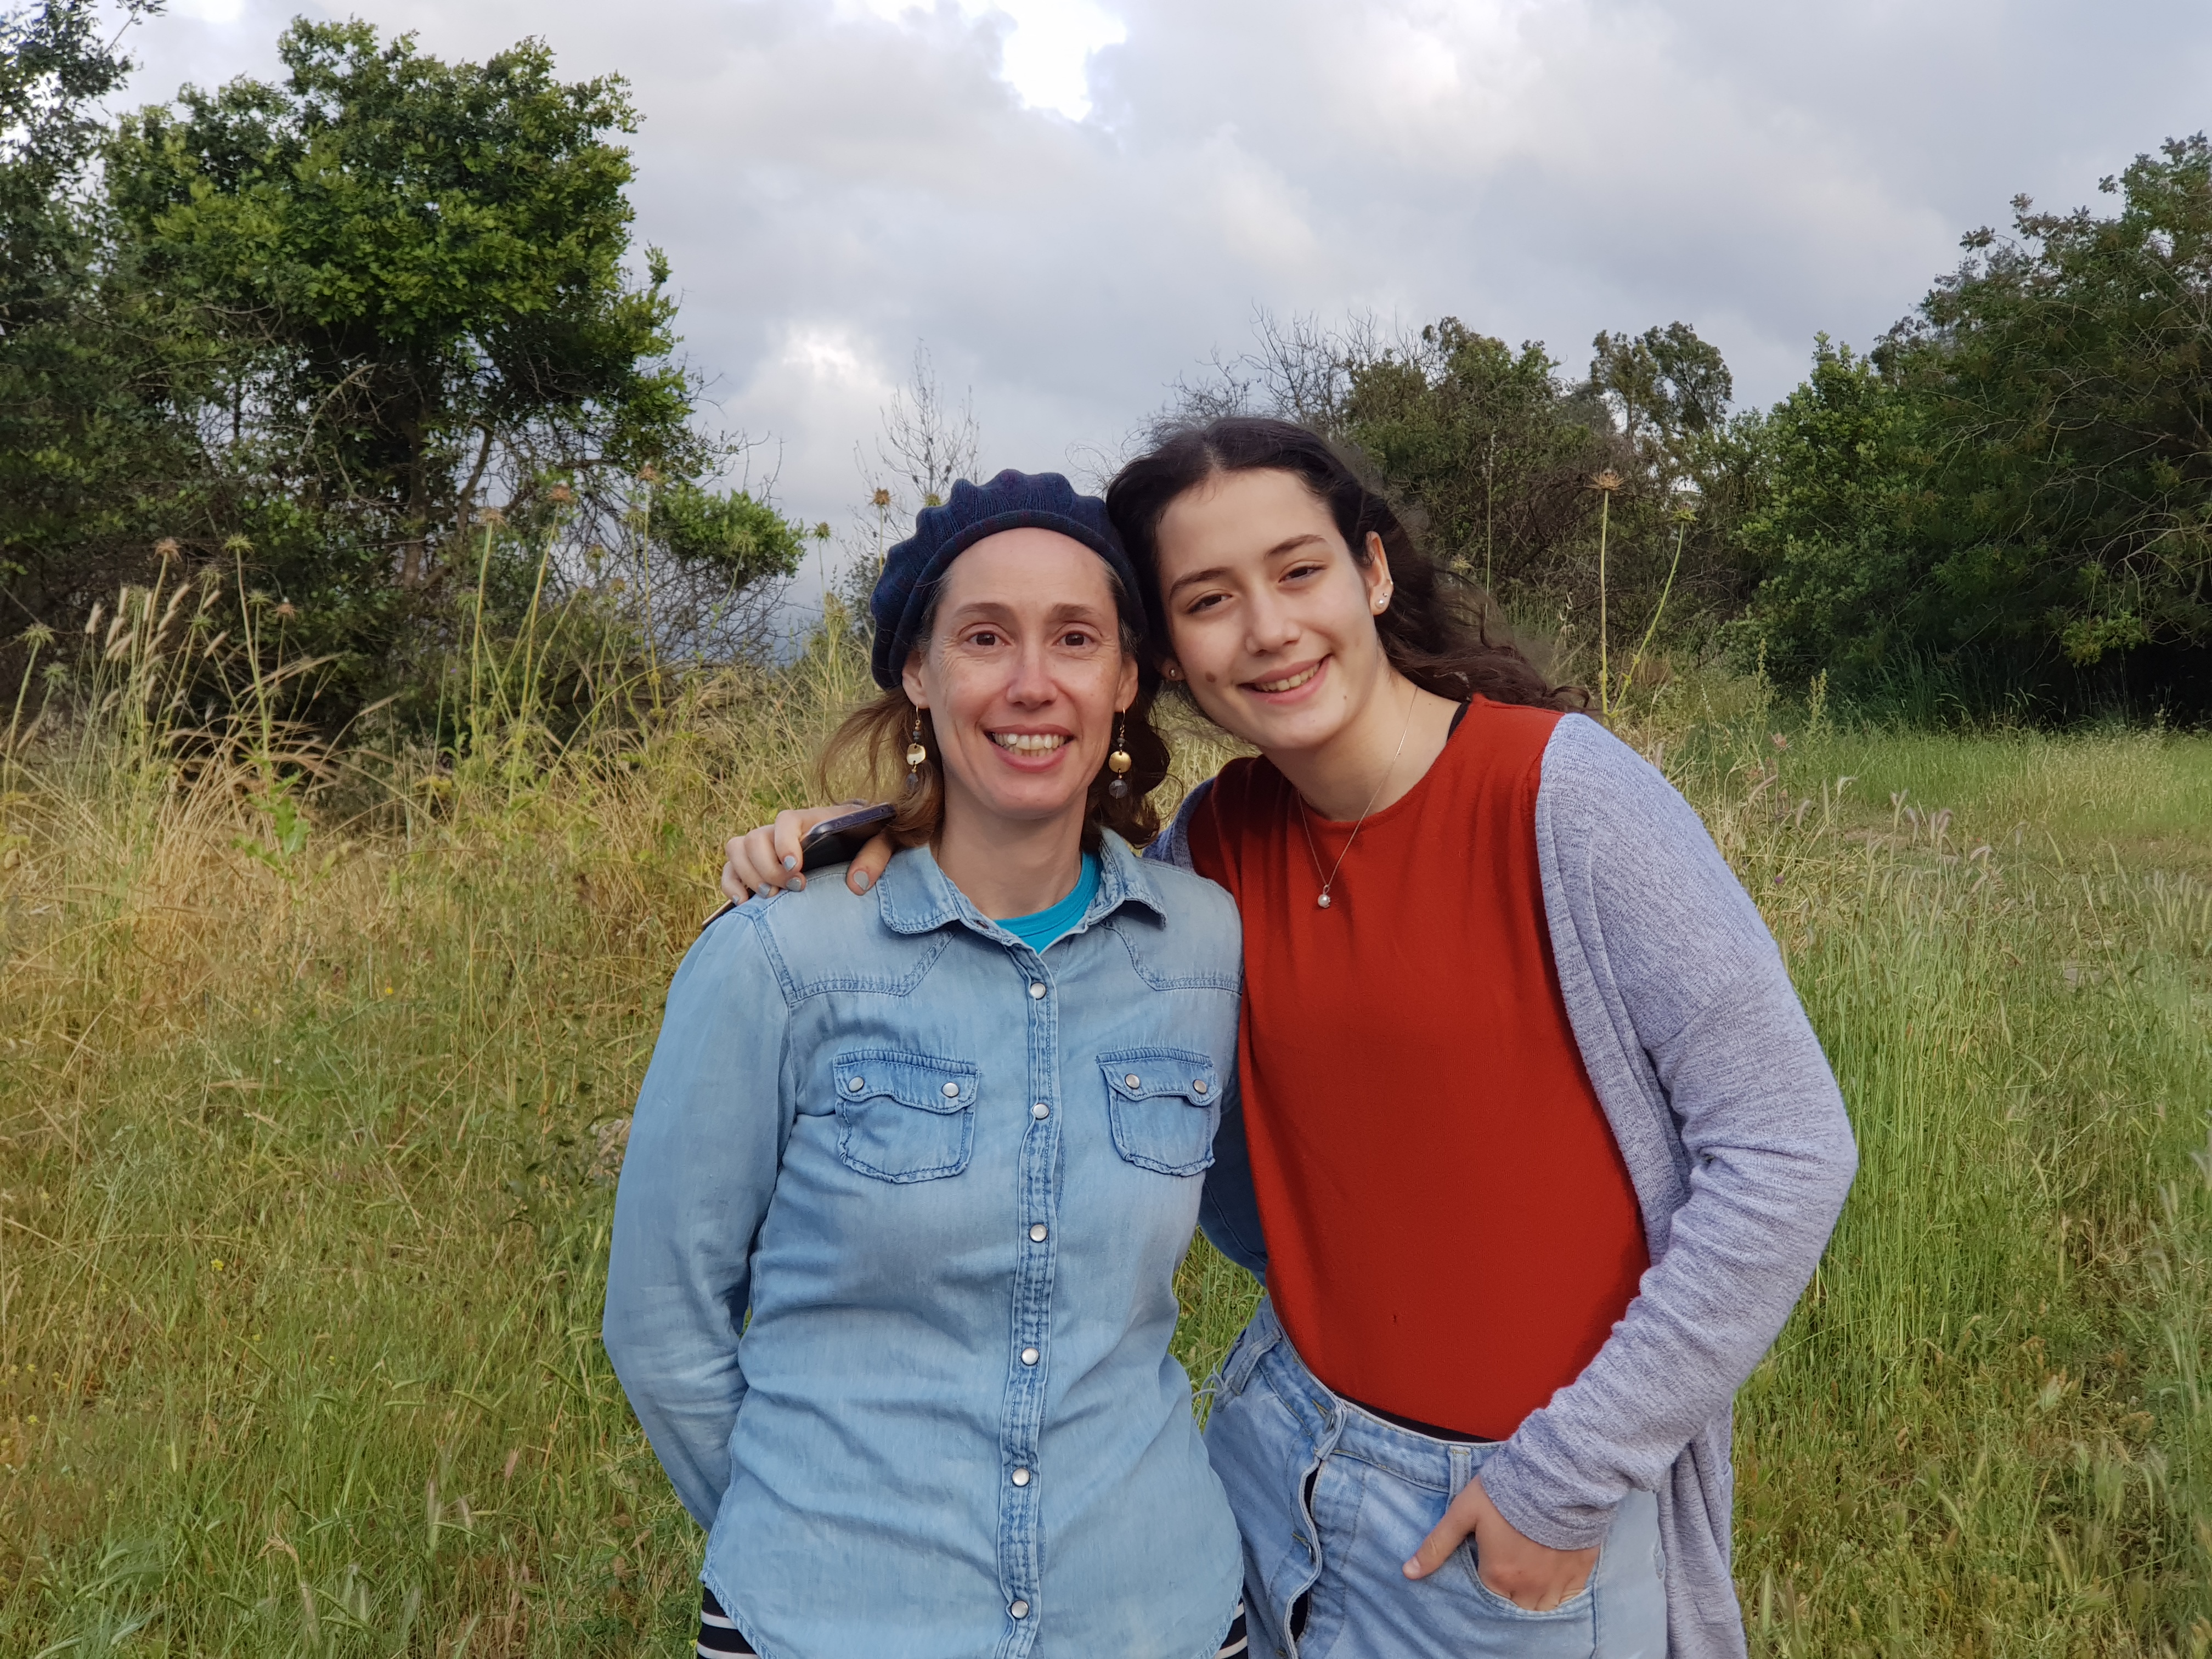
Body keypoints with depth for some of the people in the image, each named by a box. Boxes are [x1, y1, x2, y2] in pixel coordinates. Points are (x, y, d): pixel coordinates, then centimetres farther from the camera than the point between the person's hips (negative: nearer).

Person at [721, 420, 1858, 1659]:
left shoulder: (1561, 788, -17)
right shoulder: (1221, 838, -3)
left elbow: (1788, 1151, -17)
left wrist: (1571, 1477, -14)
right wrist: (875, 842, -8)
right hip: (1285, 1453, 5)